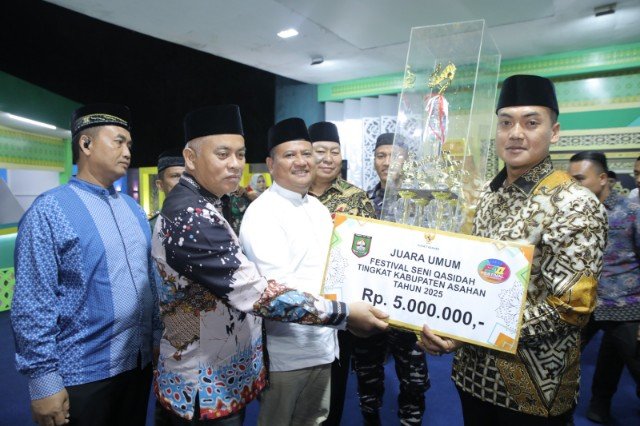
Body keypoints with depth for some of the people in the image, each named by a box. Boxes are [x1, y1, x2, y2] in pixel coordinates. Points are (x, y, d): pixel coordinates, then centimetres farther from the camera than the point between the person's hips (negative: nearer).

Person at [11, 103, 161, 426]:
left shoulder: (133, 209, 7)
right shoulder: (49, 211, -13)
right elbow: (31, 306, -14)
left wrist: (158, 336, 11)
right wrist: (44, 381, -13)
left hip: (139, 362, 6)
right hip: (84, 374, -6)